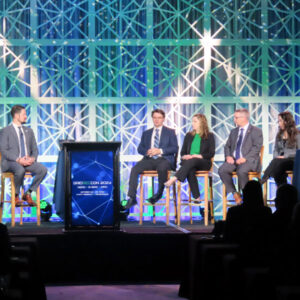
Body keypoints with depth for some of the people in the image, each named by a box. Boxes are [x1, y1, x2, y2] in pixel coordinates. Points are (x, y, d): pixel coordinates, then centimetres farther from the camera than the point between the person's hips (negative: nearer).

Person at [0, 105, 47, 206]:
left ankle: (28, 193, -10)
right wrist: (18, 160, -21)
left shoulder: (29, 131, 20)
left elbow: (34, 149, 17)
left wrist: (32, 158, -7)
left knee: (43, 169, -24)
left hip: (27, 161, 5)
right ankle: (16, 196, -16)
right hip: (10, 162, -5)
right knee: (20, 170, -40)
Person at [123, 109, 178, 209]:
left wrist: (160, 151, -12)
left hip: (164, 159, -3)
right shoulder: (146, 133, 23)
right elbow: (140, 148, 16)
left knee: (162, 168, -40)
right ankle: (131, 198, -27)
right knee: (134, 169, -26)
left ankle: (159, 193, -16)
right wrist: (147, 151, -8)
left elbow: (175, 148, 2)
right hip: (149, 159, 3)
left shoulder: (170, 132, 14)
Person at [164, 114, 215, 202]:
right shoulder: (189, 135, 21)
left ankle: (173, 179, -50)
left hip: (204, 162, -2)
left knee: (192, 161, -38)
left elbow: (211, 153, 0)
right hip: (188, 161, 2)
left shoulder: (209, 136, 9)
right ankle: (196, 197, -39)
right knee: (190, 170, -35)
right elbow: (182, 152, 18)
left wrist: (199, 156, -14)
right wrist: (185, 156, -6)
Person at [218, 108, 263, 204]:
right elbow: (227, 146, 21)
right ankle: (235, 194, -15)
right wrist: (228, 156, -2)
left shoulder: (256, 131, 3)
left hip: (249, 160, -5)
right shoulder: (233, 131, 22)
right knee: (222, 170, -24)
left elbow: (257, 147, -8)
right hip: (234, 160, 5)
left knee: (241, 171, -37)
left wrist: (245, 158, -19)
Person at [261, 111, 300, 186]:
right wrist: (276, 157, -3)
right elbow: (276, 149, 20)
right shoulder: (279, 135, 20)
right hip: (280, 159, 4)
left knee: (277, 162, -37)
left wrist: (285, 156, -15)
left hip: (292, 161, -4)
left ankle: (263, 180, -43)